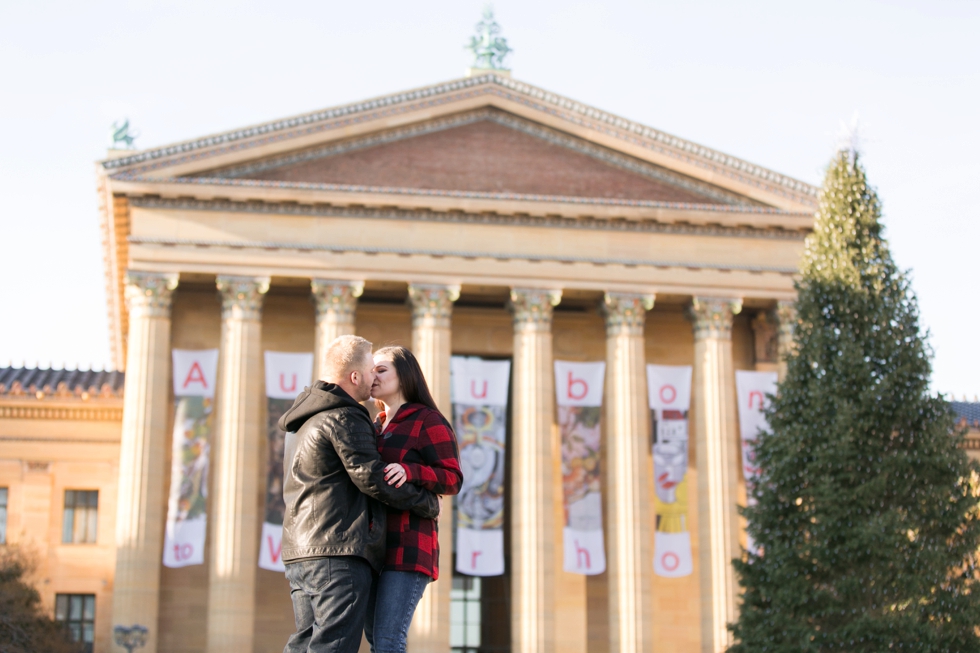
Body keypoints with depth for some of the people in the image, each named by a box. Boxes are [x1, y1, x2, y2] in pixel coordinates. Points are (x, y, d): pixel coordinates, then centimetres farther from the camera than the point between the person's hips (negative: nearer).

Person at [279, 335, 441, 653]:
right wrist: (427, 503, -3)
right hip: (340, 552, -10)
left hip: (300, 552, 10)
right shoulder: (345, 418, -9)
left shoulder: (304, 420, 23)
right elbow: (371, 477, -14)